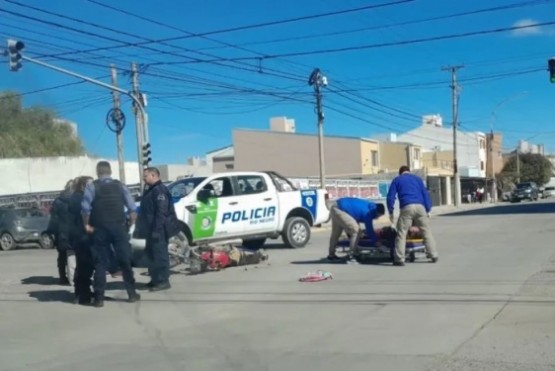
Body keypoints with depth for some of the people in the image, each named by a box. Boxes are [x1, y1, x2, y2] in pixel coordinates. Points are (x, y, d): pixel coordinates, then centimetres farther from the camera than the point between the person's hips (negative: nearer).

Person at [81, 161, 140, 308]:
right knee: (125, 260, 9)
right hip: (119, 227, 1)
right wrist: (131, 223, 10)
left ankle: (99, 297, 3)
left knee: (100, 263, 4)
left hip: (100, 228, -1)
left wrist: (87, 225, 0)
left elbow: (85, 208, -11)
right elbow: (132, 208, 1)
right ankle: (132, 293, 13)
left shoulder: (92, 186, 0)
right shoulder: (120, 186, 7)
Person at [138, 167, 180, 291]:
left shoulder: (160, 190, -15)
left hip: (159, 230, -11)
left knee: (160, 254, -9)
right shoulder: (151, 190, 19)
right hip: (152, 229, 11)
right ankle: (156, 279, 22)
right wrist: (150, 229, 23)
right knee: (152, 253, 14)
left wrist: (157, 230, -26)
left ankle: (163, 281, -7)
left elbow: (162, 212, -23)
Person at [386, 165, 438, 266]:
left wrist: (391, 212, 13)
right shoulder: (417, 179, 25)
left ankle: (400, 259, -5)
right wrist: (428, 210, 17)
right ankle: (433, 256, 12)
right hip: (420, 207, 2)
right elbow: (425, 194, 17)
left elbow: (390, 197, 10)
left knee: (401, 233, -1)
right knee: (427, 232, 11)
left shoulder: (397, 180, 19)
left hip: (406, 208, -2)